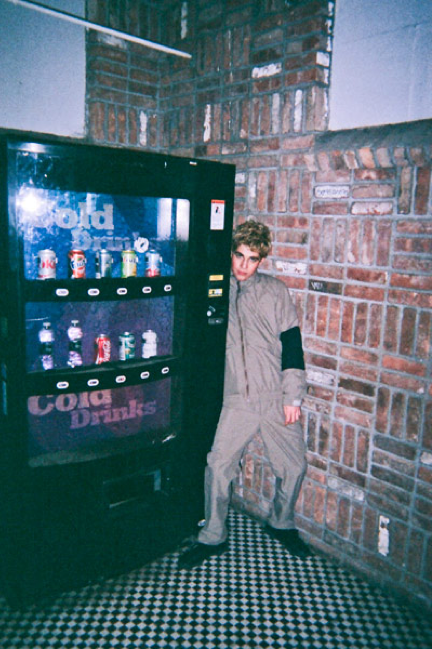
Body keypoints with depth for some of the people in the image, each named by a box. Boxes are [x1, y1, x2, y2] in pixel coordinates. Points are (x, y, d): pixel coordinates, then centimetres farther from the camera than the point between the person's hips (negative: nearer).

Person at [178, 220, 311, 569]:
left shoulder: (275, 291, 1)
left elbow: (292, 345, -1)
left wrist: (293, 396, -5)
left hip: (276, 397, 0)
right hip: (238, 399, 1)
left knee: (294, 465, 7)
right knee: (218, 465, -4)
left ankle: (282, 524, 34)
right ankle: (213, 537, 17)